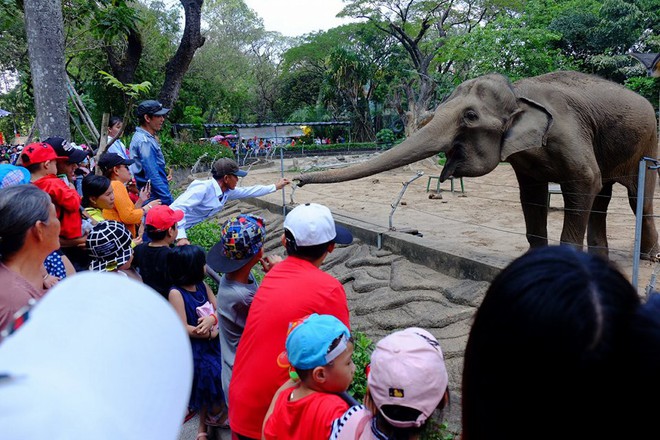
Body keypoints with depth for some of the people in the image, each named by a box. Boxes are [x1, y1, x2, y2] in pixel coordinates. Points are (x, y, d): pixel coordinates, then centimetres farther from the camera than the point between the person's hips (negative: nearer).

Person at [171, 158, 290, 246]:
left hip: (181, 229, 9)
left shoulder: (227, 192, 1)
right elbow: (178, 208, -34)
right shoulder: (203, 188, -26)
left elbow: (249, 191, 16)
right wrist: (181, 237, -41)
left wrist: (275, 187, 23)